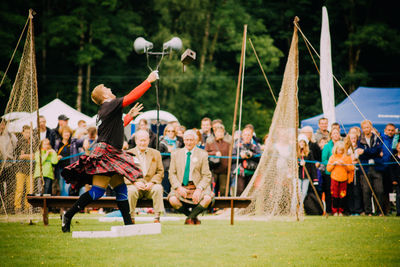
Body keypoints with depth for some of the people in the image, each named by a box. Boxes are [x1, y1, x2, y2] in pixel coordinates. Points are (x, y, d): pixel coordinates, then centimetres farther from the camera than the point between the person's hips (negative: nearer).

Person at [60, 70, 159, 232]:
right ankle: (68, 214, -12)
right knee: (98, 190, -14)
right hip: (105, 154, -10)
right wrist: (149, 81, -4)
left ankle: (128, 223, 8)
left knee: (121, 188, 8)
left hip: (111, 156, 10)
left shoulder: (104, 111, 19)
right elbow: (132, 97, -10)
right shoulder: (110, 105, -7)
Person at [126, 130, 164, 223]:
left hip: (150, 185, 1)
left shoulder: (156, 154, 14)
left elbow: (160, 172, 8)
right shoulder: (128, 154, 7)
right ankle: (131, 218, -22)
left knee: (158, 188, -32)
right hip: (134, 185, -1)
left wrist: (152, 182, -12)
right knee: (131, 190, -35)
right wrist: (135, 182, -19)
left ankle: (157, 217, -27)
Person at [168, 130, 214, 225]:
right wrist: (178, 187, -13)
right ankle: (193, 217, -3)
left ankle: (190, 217, -5)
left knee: (207, 199, -32)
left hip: (197, 186, -1)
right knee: (173, 200, -31)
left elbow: (206, 176, 2)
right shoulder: (176, 154, 12)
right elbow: (172, 174, 7)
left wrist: (199, 189, -16)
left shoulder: (203, 154, 6)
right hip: (181, 187, 1)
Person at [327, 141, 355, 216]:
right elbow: (328, 169, 5)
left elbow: (351, 168, 3)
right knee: (335, 196, -4)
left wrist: (344, 164, -10)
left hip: (344, 179, 0)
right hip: (334, 179, 0)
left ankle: (341, 211, 7)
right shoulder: (332, 157, 7)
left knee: (342, 196, -1)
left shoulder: (347, 157, 7)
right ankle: (335, 211, 2)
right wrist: (334, 163, -9)